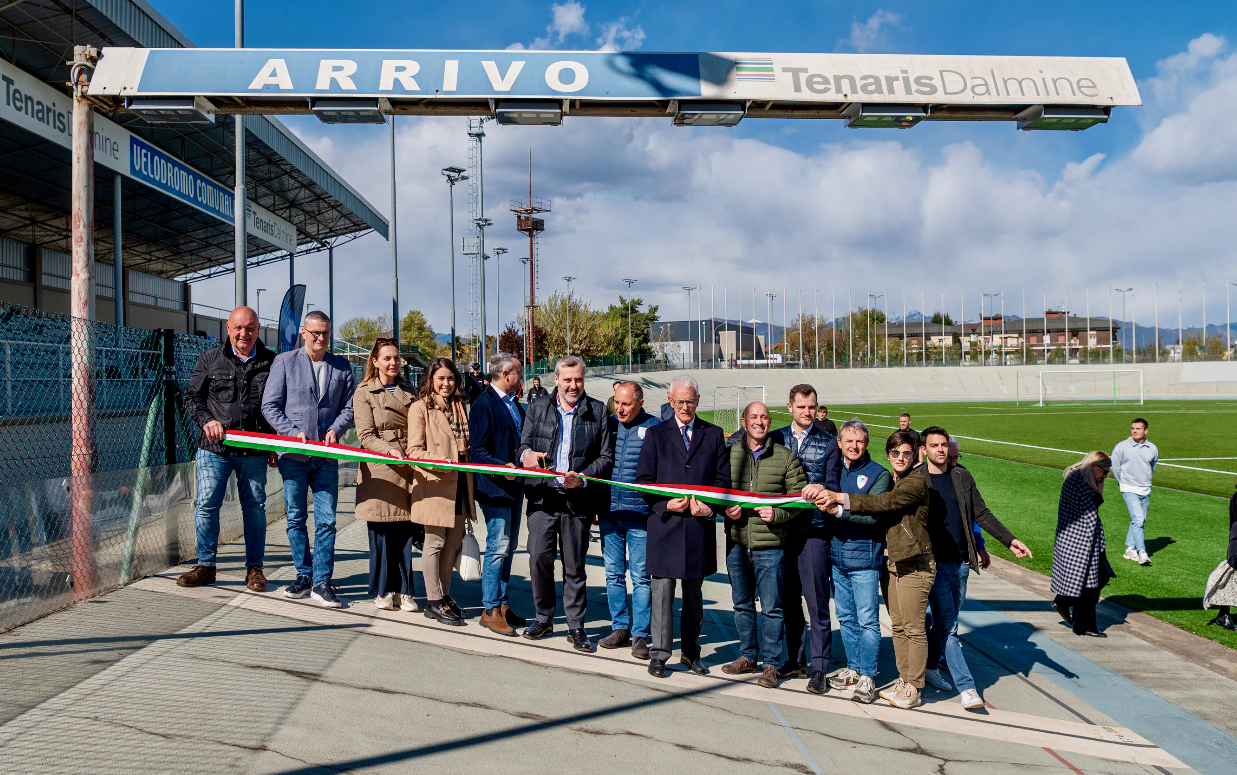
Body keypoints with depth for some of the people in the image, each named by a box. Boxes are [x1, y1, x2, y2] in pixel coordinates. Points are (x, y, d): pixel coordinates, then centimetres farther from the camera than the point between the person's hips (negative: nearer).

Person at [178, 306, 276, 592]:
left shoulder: (271, 362, 6)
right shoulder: (209, 359, 8)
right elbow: (191, 395, 12)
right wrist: (206, 420, -7)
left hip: (254, 451, 0)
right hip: (214, 447, 0)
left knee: (255, 507, 5)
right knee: (207, 504, 0)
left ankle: (254, 568, 16)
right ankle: (205, 565, 14)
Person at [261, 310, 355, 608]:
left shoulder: (342, 367, 9)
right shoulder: (284, 362, 4)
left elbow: (349, 407, 11)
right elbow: (270, 406, 1)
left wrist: (335, 429, -9)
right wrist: (294, 432, -11)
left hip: (326, 457, 1)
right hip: (293, 456, -1)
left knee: (326, 520, -3)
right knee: (296, 518, 7)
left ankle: (321, 582, 3)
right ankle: (304, 575, 20)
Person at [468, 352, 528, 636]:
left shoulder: (515, 404, 15)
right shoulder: (484, 404, -12)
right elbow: (477, 451, -16)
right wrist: (502, 468, -27)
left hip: (514, 485, 9)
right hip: (495, 488, -9)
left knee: (508, 548, 14)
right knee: (498, 548, -7)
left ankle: (502, 605, 23)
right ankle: (490, 610, 2)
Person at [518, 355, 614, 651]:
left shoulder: (597, 411, 5)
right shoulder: (538, 407, 10)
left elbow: (606, 456, 4)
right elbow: (524, 444, 13)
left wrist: (583, 477, -12)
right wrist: (526, 454, -11)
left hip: (578, 499, -1)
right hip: (543, 496, 1)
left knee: (575, 565, 4)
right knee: (539, 557, -6)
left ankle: (576, 626, 16)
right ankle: (544, 618, 15)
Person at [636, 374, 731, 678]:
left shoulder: (713, 434, 9)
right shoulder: (656, 434, 6)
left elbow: (723, 479, 8)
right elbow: (643, 480, 2)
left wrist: (709, 506, -9)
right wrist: (665, 504, -12)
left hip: (699, 525, 2)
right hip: (665, 524, -2)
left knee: (694, 593, 11)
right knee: (662, 590, -4)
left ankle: (690, 652, 22)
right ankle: (659, 654, 5)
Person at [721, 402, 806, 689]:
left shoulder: (786, 457, 1)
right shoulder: (730, 455, 7)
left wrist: (777, 513, -14)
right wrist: (726, 509, -6)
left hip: (770, 545, -3)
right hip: (736, 542, 3)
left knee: (771, 607, 1)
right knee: (742, 603, 14)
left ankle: (770, 663, 13)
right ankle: (748, 656, 29)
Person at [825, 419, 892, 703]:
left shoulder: (879, 474, -5)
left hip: (865, 558, -5)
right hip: (837, 556, 5)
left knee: (867, 621, -2)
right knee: (845, 618, 14)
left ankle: (867, 677, 6)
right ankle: (852, 669, 26)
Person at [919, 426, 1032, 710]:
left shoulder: (962, 477, 8)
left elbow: (982, 514, 12)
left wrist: (1009, 540, 6)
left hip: (960, 562, 5)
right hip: (934, 563, -5)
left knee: (945, 622, 15)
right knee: (948, 627, -7)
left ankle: (930, 667, 35)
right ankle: (966, 687, -6)